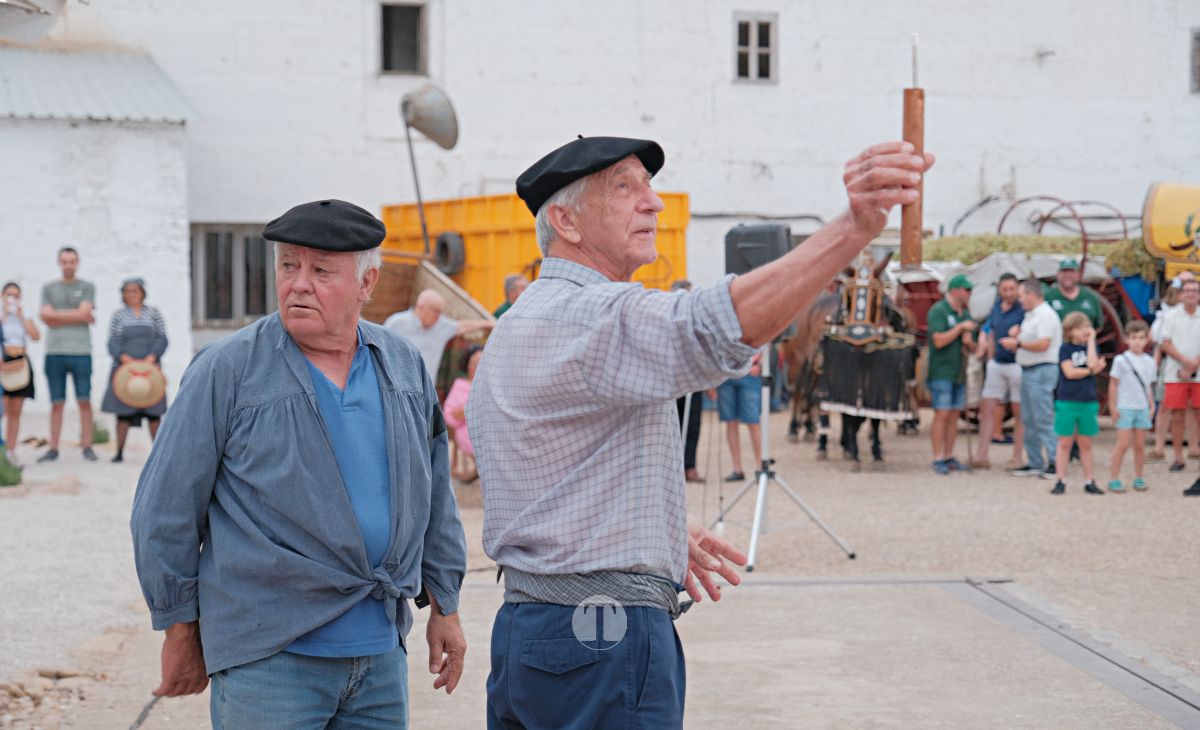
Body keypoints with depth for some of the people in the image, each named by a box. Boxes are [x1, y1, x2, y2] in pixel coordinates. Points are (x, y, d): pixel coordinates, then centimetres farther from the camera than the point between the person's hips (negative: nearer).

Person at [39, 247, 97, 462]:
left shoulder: (87, 287, 9)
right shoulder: (48, 289, 13)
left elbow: (84, 312, -5)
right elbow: (46, 317, -1)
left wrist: (57, 316, -2)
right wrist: (78, 316, -4)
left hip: (81, 352, -1)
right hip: (54, 352, 1)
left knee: (85, 402, -2)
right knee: (56, 404, 2)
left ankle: (87, 447, 2)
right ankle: (53, 448, 5)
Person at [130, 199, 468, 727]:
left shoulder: (404, 367, 8)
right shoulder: (227, 371, -6)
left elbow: (434, 498, 17)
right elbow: (165, 513, -3)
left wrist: (444, 607, 17)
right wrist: (181, 631, -1)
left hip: (382, 657, 5)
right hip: (268, 659, -4)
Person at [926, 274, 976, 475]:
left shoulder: (965, 313, 16)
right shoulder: (938, 311, -8)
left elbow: (972, 348, 22)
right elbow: (939, 340, -19)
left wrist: (969, 342, -2)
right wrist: (961, 328, -15)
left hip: (959, 373, 7)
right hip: (941, 372, -7)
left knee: (954, 415, 7)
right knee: (942, 414, -10)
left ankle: (949, 457, 12)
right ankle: (938, 460, -8)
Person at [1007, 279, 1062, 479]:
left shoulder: (1045, 315, -12)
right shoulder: (1030, 316, 19)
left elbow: (1043, 344, -22)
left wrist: (1017, 344, -14)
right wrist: (1016, 336, 6)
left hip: (1042, 370, -10)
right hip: (1028, 371, 10)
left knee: (1043, 420, -11)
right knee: (1029, 420, 11)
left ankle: (1054, 462, -9)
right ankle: (1034, 463, 16)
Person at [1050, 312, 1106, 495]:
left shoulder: (1090, 347, 7)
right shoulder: (1065, 348, -2)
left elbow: (1092, 364, -14)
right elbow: (1070, 372, -12)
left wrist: (1091, 340, -9)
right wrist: (1092, 370, -10)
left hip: (1088, 402, 3)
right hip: (1067, 402, -3)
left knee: (1086, 444, 9)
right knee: (1064, 443, 3)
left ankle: (1089, 481, 13)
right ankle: (1061, 481, 7)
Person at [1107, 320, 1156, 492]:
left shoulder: (1149, 362, 8)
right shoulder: (1121, 360, -6)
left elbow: (1148, 386, 15)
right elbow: (1113, 384, -4)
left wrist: (1152, 406, 9)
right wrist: (1113, 407, -7)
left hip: (1143, 408, 4)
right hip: (1125, 408, -4)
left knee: (1140, 444, 7)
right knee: (1123, 444, -6)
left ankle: (1139, 478, 16)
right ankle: (1113, 479, -1)